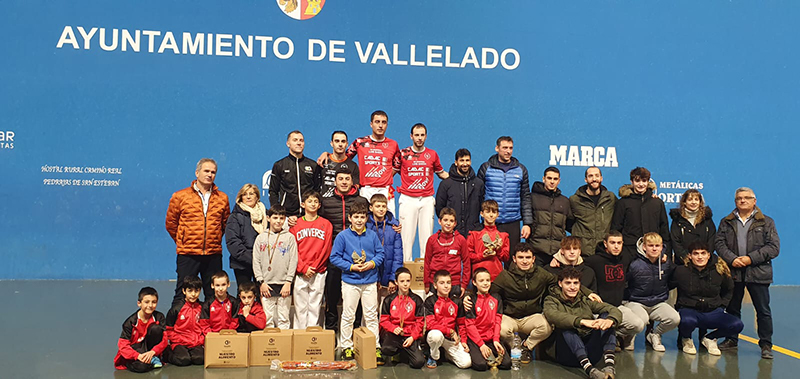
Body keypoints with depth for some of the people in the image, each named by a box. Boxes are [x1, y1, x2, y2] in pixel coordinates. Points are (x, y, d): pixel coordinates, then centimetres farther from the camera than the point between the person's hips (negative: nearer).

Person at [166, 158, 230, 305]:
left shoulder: (222, 198, 7)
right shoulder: (180, 196, 1)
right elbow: (171, 224, 8)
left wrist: (215, 240, 12)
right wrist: (183, 242, 10)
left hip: (214, 254, 3)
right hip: (187, 254, -2)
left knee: (214, 296, 9)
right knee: (182, 294, 1)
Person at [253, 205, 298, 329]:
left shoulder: (289, 237, 5)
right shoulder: (261, 238, 9)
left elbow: (293, 261, 0)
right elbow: (256, 261, 6)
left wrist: (288, 282, -8)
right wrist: (261, 282, -3)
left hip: (284, 285, -1)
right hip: (267, 285, 1)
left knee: (283, 318, 3)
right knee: (267, 318, 3)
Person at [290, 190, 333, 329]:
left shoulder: (326, 224, 6)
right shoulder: (295, 224, 7)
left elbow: (326, 249, 1)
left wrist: (314, 267, -8)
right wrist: (304, 268, -9)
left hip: (319, 273, 0)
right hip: (300, 273, 0)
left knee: (315, 306, 3)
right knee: (300, 306, 3)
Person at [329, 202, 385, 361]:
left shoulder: (372, 235, 3)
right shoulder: (343, 236, -4)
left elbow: (380, 253, 9)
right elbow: (334, 257, -4)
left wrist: (373, 263, -10)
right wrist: (351, 266, -13)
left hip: (370, 282, 2)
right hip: (350, 282, -2)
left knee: (371, 316, 7)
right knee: (348, 316, 5)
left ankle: (375, 346, 14)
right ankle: (346, 346, 16)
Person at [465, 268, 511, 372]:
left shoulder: (496, 299, 10)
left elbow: (498, 321, 7)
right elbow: (470, 325, -7)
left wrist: (496, 340, -7)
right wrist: (481, 345, -15)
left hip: (492, 338, 4)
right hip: (475, 339, -4)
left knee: (507, 363, -14)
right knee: (481, 365, -25)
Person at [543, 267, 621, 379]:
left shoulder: (585, 301, 18)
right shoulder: (551, 300, 9)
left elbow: (615, 311, 4)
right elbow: (553, 315, -18)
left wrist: (610, 320, -22)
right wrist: (582, 321, -33)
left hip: (590, 353, 3)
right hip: (567, 356, -3)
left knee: (605, 315, -10)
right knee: (565, 325, -27)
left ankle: (609, 364, -29)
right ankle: (588, 368, -45)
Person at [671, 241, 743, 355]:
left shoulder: (720, 270, 1)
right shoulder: (681, 271, -6)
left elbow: (729, 290, 19)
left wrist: (722, 306, 11)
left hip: (713, 312, 3)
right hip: (688, 310, -3)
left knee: (737, 325, -23)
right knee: (687, 321, -40)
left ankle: (709, 338, 9)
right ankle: (686, 340, 2)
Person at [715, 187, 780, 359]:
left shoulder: (766, 222, 4)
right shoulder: (727, 222, 11)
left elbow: (774, 247, -3)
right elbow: (719, 242, 3)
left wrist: (751, 258, -13)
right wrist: (732, 259, -13)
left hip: (758, 273, -2)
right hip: (733, 272, 2)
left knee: (763, 310, 0)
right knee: (732, 309, 11)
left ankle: (766, 345, 9)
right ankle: (731, 340, 24)